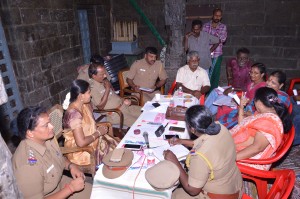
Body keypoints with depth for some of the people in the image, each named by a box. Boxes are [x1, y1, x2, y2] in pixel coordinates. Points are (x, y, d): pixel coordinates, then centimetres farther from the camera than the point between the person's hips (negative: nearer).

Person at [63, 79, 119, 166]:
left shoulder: (84, 105, -2)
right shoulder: (74, 114, -28)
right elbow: (81, 143, -30)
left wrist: (99, 129, -6)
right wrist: (98, 132, -18)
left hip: (92, 140, 8)